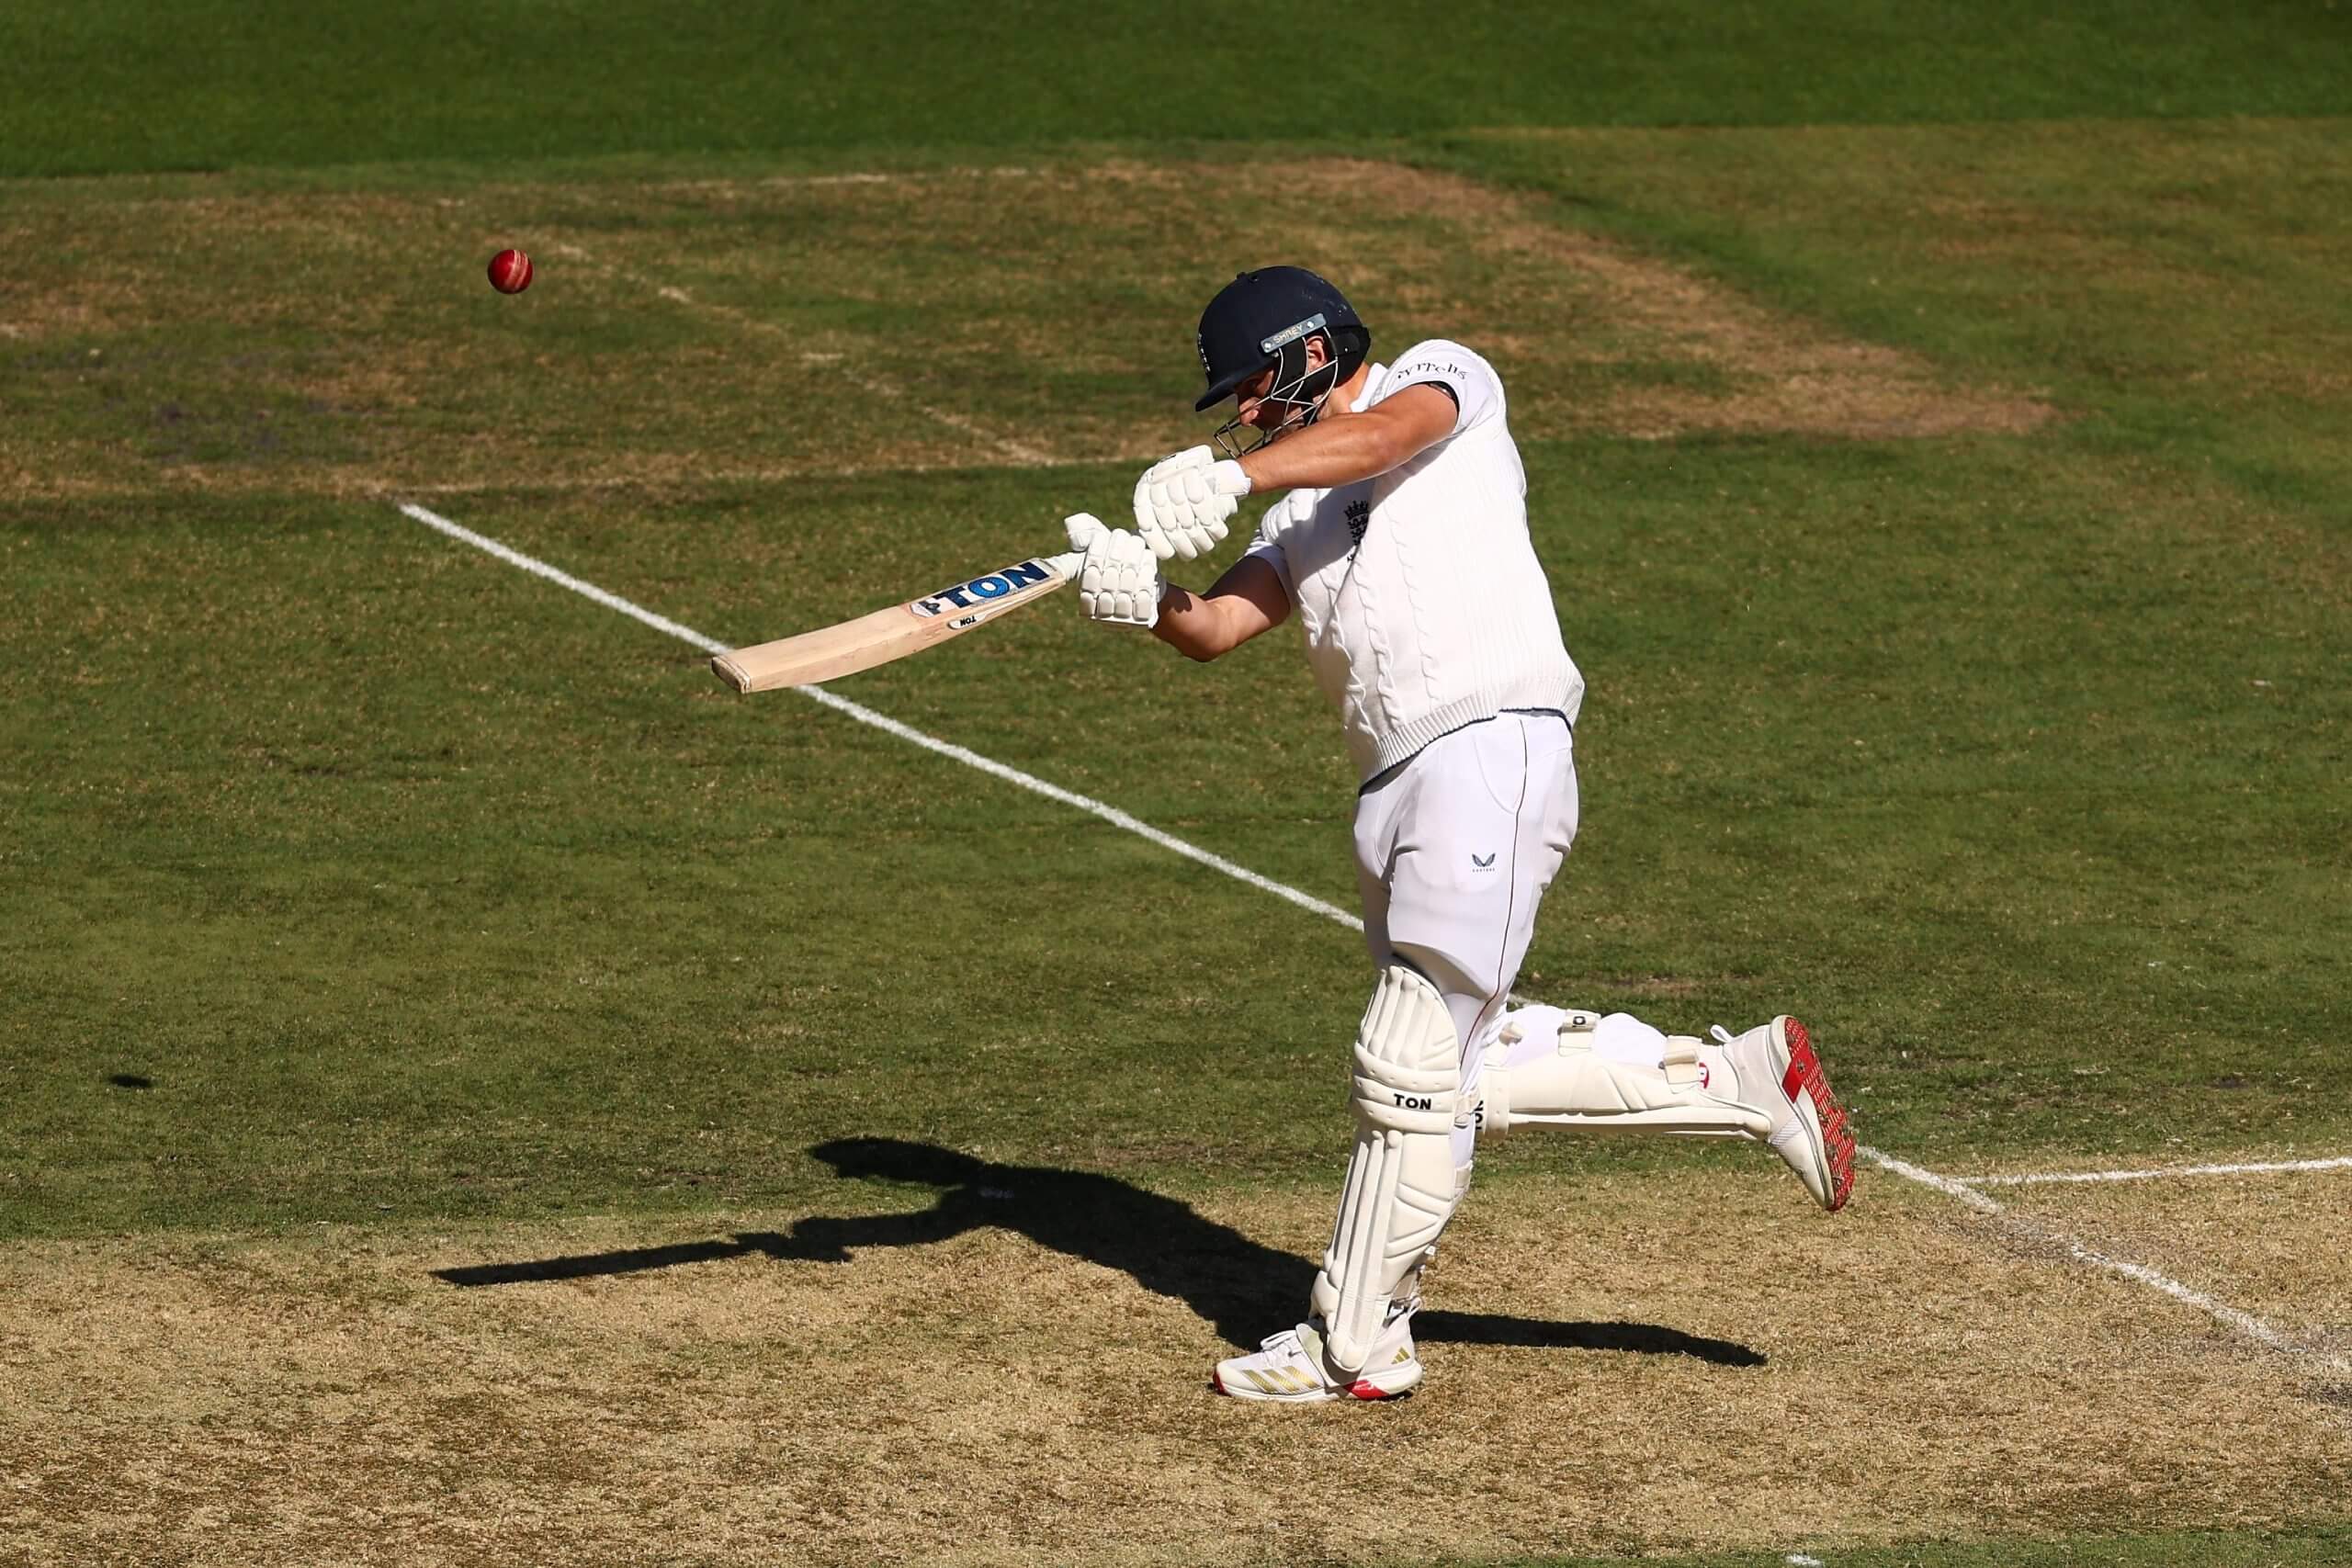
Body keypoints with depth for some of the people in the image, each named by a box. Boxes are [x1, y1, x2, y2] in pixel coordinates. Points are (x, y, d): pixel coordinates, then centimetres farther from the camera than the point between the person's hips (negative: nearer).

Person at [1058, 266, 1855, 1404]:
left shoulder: (1445, 380, 7)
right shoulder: (1299, 518, 26)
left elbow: (1385, 433, -17)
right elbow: (1215, 629, 9)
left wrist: (1229, 476, -30)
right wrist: (1142, 597, -13)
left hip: (1491, 745, -9)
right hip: (1393, 789, 9)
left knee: (1409, 1067, -8)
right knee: (1457, 1082, 6)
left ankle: (1354, 1344, -1)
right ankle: (1744, 1081, 17)